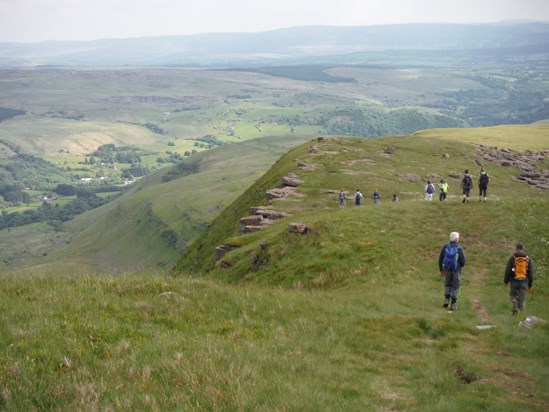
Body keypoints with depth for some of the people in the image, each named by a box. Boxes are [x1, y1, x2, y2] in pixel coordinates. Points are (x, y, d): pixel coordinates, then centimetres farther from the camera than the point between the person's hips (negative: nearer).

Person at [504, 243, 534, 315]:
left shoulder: (512, 258, -8)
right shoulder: (528, 260, 0)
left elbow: (507, 271, -7)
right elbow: (531, 273, 1)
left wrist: (506, 281, 4)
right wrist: (530, 285, 8)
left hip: (514, 281, -1)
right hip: (523, 282, 1)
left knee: (513, 295, 20)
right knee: (522, 299, 9)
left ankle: (515, 308, 0)